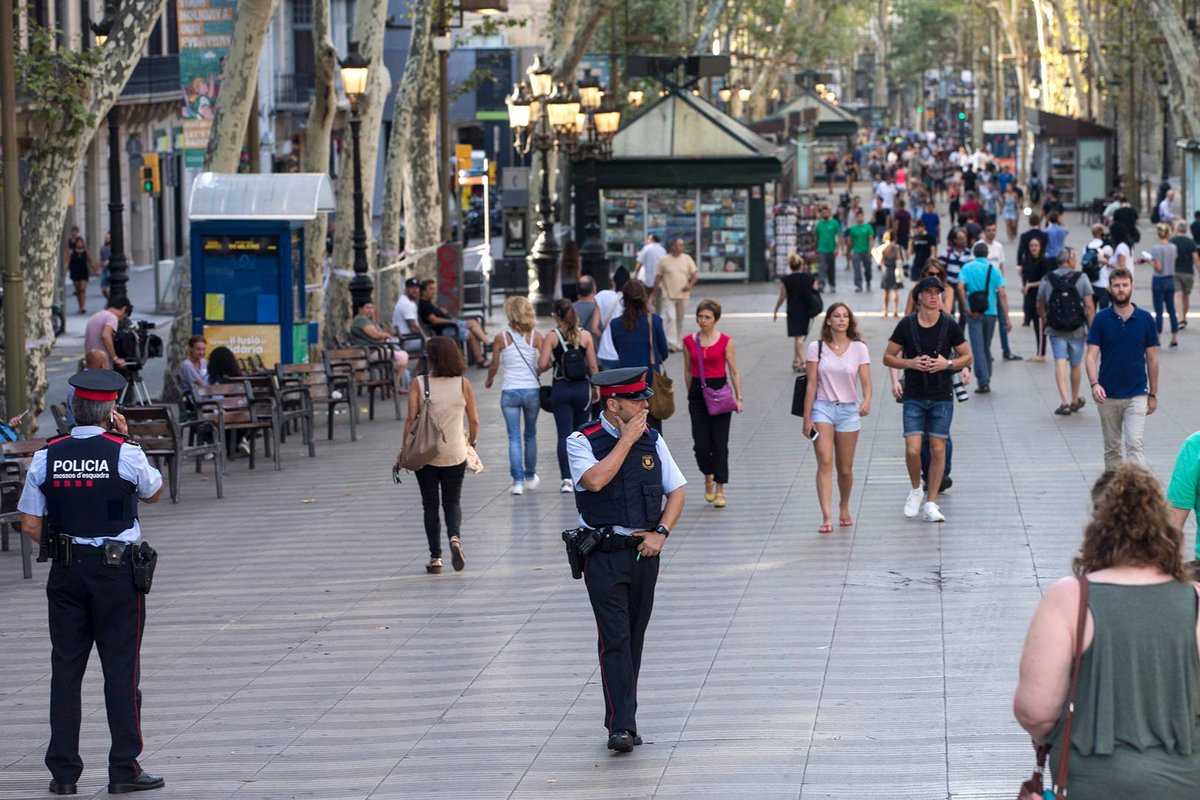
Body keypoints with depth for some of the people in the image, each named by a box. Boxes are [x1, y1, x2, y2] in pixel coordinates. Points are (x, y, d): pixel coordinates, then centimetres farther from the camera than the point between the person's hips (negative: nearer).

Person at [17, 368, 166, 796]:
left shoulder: (46, 457, -2)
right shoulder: (125, 454, -10)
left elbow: (30, 525, -2)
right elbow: (154, 492, 10)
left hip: (65, 571, 3)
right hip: (118, 570, -3)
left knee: (65, 667, 7)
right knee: (120, 668, 2)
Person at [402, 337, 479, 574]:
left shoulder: (419, 384, -8)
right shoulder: (463, 385, -4)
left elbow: (411, 419, -10)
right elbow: (474, 420, 1)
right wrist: (472, 441, 19)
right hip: (455, 454, 1)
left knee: (430, 505, 10)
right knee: (452, 502, 15)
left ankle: (435, 558, 9)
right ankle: (455, 537, -14)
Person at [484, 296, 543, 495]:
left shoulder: (501, 338, -5)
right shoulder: (536, 336, -3)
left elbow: (494, 366, 1)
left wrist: (489, 381, 21)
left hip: (510, 392, -1)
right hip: (532, 389, 1)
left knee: (514, 437, 0)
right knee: (530, 435, 19)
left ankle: (518, 480, -8)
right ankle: (530, 476, 30)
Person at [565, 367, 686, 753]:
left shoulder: (651, 439, 7)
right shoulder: (583, 442, -7)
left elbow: (676, 491, 13)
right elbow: (595, 480, -26)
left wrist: (660, 532, -3)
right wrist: (627, 439, -18)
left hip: (645, 550, 5)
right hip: (605, 554, -5)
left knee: (634, 638, 10)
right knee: (615, 639, -12)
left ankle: (624, 719, 18)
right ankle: (621, 726, -15)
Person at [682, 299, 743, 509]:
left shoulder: (725, 341, -4)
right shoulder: (689, 341, 3)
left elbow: (734, 372, -1)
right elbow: (688, 371, 12)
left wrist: (739, 398, -5)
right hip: (698, 391, 2)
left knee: (719, 443, 0)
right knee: (701, 444, -3)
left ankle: (720, 490, 8)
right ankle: (708, 477, 26)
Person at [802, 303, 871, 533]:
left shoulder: (859, 348, 1)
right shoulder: (817, 348, 0)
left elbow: (866, 382, -5)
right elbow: (811, 384, 1)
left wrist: (867, 401, -27)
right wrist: (807, 418, -2)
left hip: (849, 410, 1)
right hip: (823, 409, -1)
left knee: (845, 468, 8)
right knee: (825, 462, -15)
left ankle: (844, 509, 33)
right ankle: (827, 517, -20)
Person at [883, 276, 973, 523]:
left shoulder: (949, 325, -1)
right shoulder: (906, 325, -2)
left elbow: (967, 357, 7)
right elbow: (888, 358, 4)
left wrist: (948, 364, -13)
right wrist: (911, 363, -13)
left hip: (942, 396, 1)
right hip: (914, 397, -1)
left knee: (938, 449, 1)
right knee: (912, 450, -9)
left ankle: (931, 503, 9)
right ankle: (916, 489, 19)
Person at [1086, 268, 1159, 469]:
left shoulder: (1145, 319, 0)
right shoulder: (1101, 319, -2)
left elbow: (1152, 359, 6)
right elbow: (1092, 355, -6)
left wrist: (1153, 394, 6)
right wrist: (1094, 384, -23)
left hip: (1137, 394, -1)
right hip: (1108, 396, 1)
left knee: (1135, 444, -14)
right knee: (1112, 448, 11)